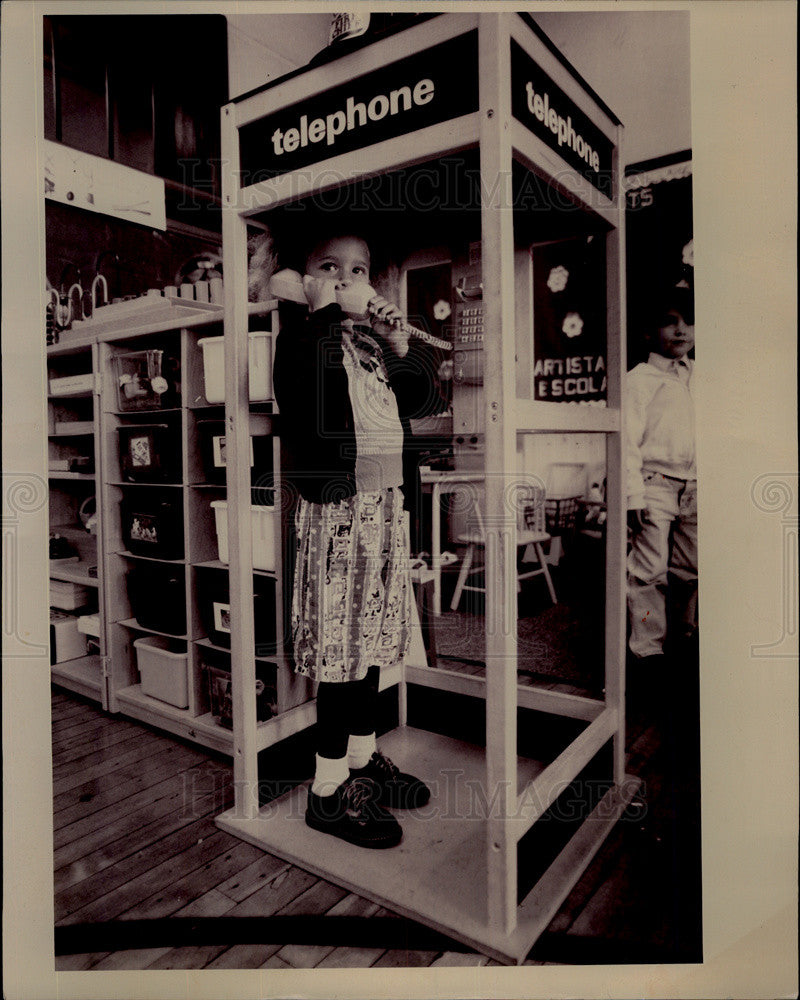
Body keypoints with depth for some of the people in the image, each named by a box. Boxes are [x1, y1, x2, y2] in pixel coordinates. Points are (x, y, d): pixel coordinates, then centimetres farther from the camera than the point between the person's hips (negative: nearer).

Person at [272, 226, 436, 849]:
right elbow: (298, 385, -22)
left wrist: (399, 345, 4)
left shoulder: (374, 337, 20)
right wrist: (322, 310, -13)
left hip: (388, 496, 7)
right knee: (341, 639, -4)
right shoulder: (302, 332, 0)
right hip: (337, 500, -7)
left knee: (373, 633, 13)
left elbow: (416, 399, 18)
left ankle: (364, 758, 30)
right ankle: (329, 789, 9)